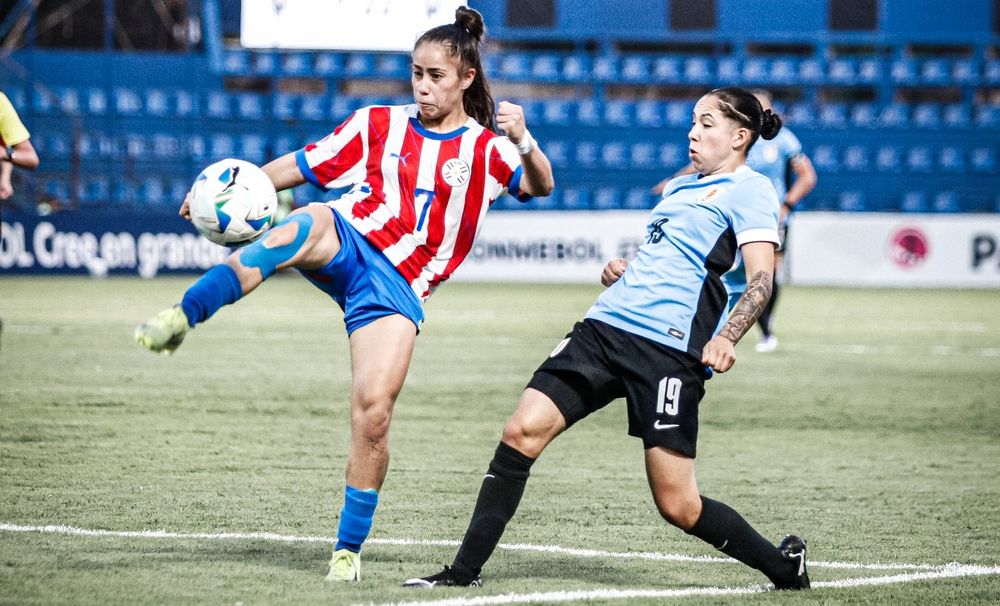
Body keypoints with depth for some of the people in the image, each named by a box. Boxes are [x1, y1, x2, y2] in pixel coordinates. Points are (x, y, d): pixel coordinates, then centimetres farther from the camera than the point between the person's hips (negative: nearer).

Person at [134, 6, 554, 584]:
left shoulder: (487, 150, 9)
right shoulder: (379, 125, 15)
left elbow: (541, 186, -8)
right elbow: (303, 164, 16)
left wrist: (524, 144, -29)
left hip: (398, 289, 0)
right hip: (347, 246, 0)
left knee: (374, 411, -14)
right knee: (305, 226, -37)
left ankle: (349, 548, 3)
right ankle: (181, 319, -42)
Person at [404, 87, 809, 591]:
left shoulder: (750, 189, 1)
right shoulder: (680, 186, 24)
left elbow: (761, 277, -11)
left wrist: (725, 337, -28)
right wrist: (619, 271, 13)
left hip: (670, 350, -7)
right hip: (605, 324, 7)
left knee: (677, 506, -7)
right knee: (522, 431, -8)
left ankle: (785, 566, 16)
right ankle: (466, 571, -2)